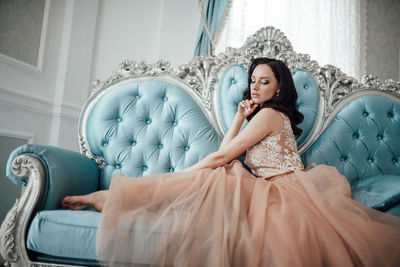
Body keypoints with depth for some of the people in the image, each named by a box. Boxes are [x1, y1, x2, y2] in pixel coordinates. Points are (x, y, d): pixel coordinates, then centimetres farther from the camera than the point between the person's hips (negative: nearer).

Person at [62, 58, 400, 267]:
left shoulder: (270, 113, -4)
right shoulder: (264, 116, 25)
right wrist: (240, 117, 14)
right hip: (271, 189, 9)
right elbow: (225, 152, 18)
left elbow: (222, 156, -8)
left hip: (283, 192, -9)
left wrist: (180, 175, -2)